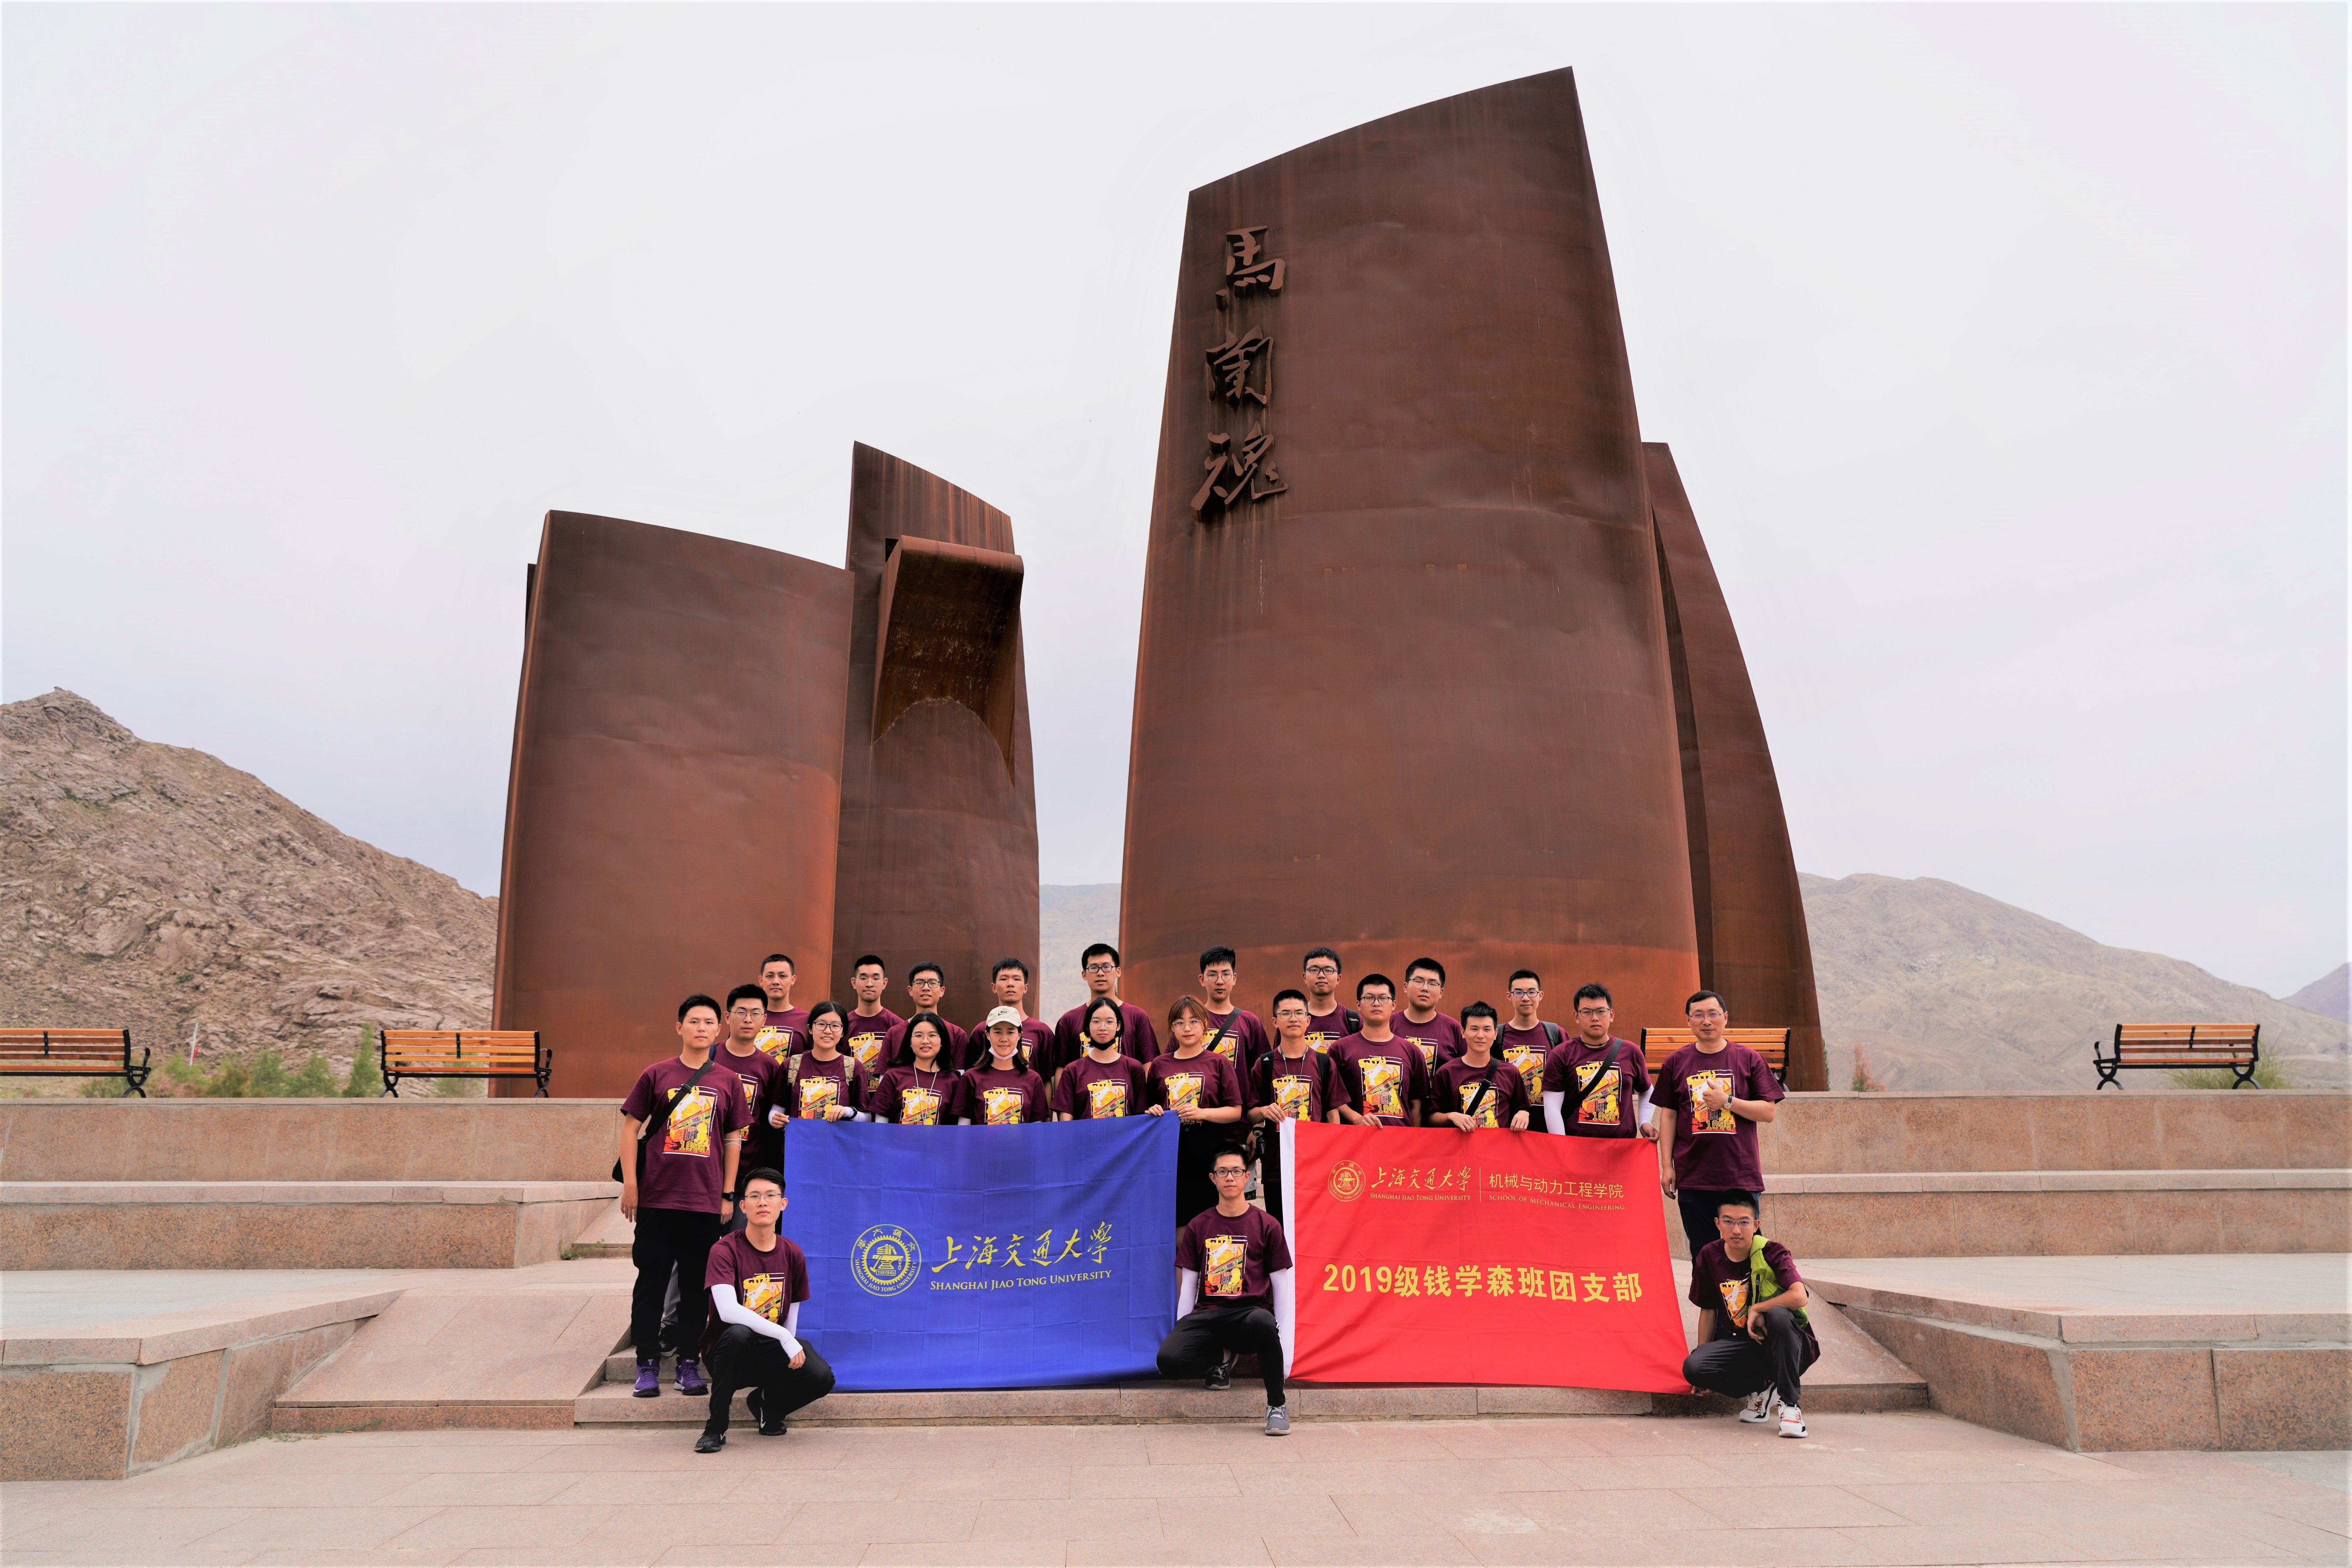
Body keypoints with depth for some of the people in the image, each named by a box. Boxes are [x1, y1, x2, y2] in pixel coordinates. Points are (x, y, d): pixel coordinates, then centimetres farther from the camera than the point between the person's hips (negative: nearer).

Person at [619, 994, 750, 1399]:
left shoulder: (728, 1082, 6)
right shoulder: (656, 1075, 2)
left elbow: (734, 1140, 10)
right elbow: (630, 1128, 4)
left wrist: (728, 1195, 7)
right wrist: (630, 1184, -2)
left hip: (706, 1200, 1)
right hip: (657, 1197, -1)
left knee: (697, 1282, 7)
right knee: (652, 1279, 3)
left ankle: (688, 1363, 18)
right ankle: (648, 1364, 14)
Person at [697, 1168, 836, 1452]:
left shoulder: (792, 1254, 2)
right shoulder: (725, 1251, -14)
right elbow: (728, 1311, -27)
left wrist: (792, 1349, -2)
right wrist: (783, 1337, -30)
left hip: (772, 1352, 4)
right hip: (726, 1351, -4)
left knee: (822, 1378, -22)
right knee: (737, 1334, -38)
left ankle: (766, 1404, 14)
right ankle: (715, 1428, -15)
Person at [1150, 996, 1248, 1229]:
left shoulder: (1219, 1063, 4)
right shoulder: (1159, 1064, 11)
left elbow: (1236, 1111, 0)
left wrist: (1202, 1113, -13)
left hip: (1210, 1150, -2)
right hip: (1171, 1151, 2)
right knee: (1177, 1221, 1)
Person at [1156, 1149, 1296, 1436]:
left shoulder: (1267, 1225, 9)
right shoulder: (1198, 1226, 16)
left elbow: (1281, 1286, 8)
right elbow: (1188, 1284, 16)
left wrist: (1283, 1342, -1)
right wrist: (1182, 1333, 5)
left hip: (1249, 1311, -2)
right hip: (1207, 1314, 2)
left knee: (1263, 1323, -41)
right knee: (1169, 1360, -28)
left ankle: (1277, 1403, -15)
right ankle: (1218, 1356, 8)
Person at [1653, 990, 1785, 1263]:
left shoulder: (1748, 1060, 4)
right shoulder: (1676, 1063, 7)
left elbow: (1769, 1112, 1)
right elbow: (1668, 1116, 8)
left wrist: (1727, 1101, -13)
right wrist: (1667, 1166, 3)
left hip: (1741, 1176, -1)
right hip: (1693, 1177, 1)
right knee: (1703, 1258, 4)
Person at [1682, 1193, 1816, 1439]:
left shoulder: (1771, 1253, -14)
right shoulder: (1708, 1257, -2)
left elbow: (1799, 1297, -32)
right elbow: (1708, 1310, 10)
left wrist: (1757, 1310, -22)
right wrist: (1702, 1354, 12)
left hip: (1786, 1347, -4)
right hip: (1740, 1343, 4)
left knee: (1778, 1314, -38)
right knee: (1692, 1367, -24)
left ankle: (1790, 1403, -22)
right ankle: (1762, 1390, 0)